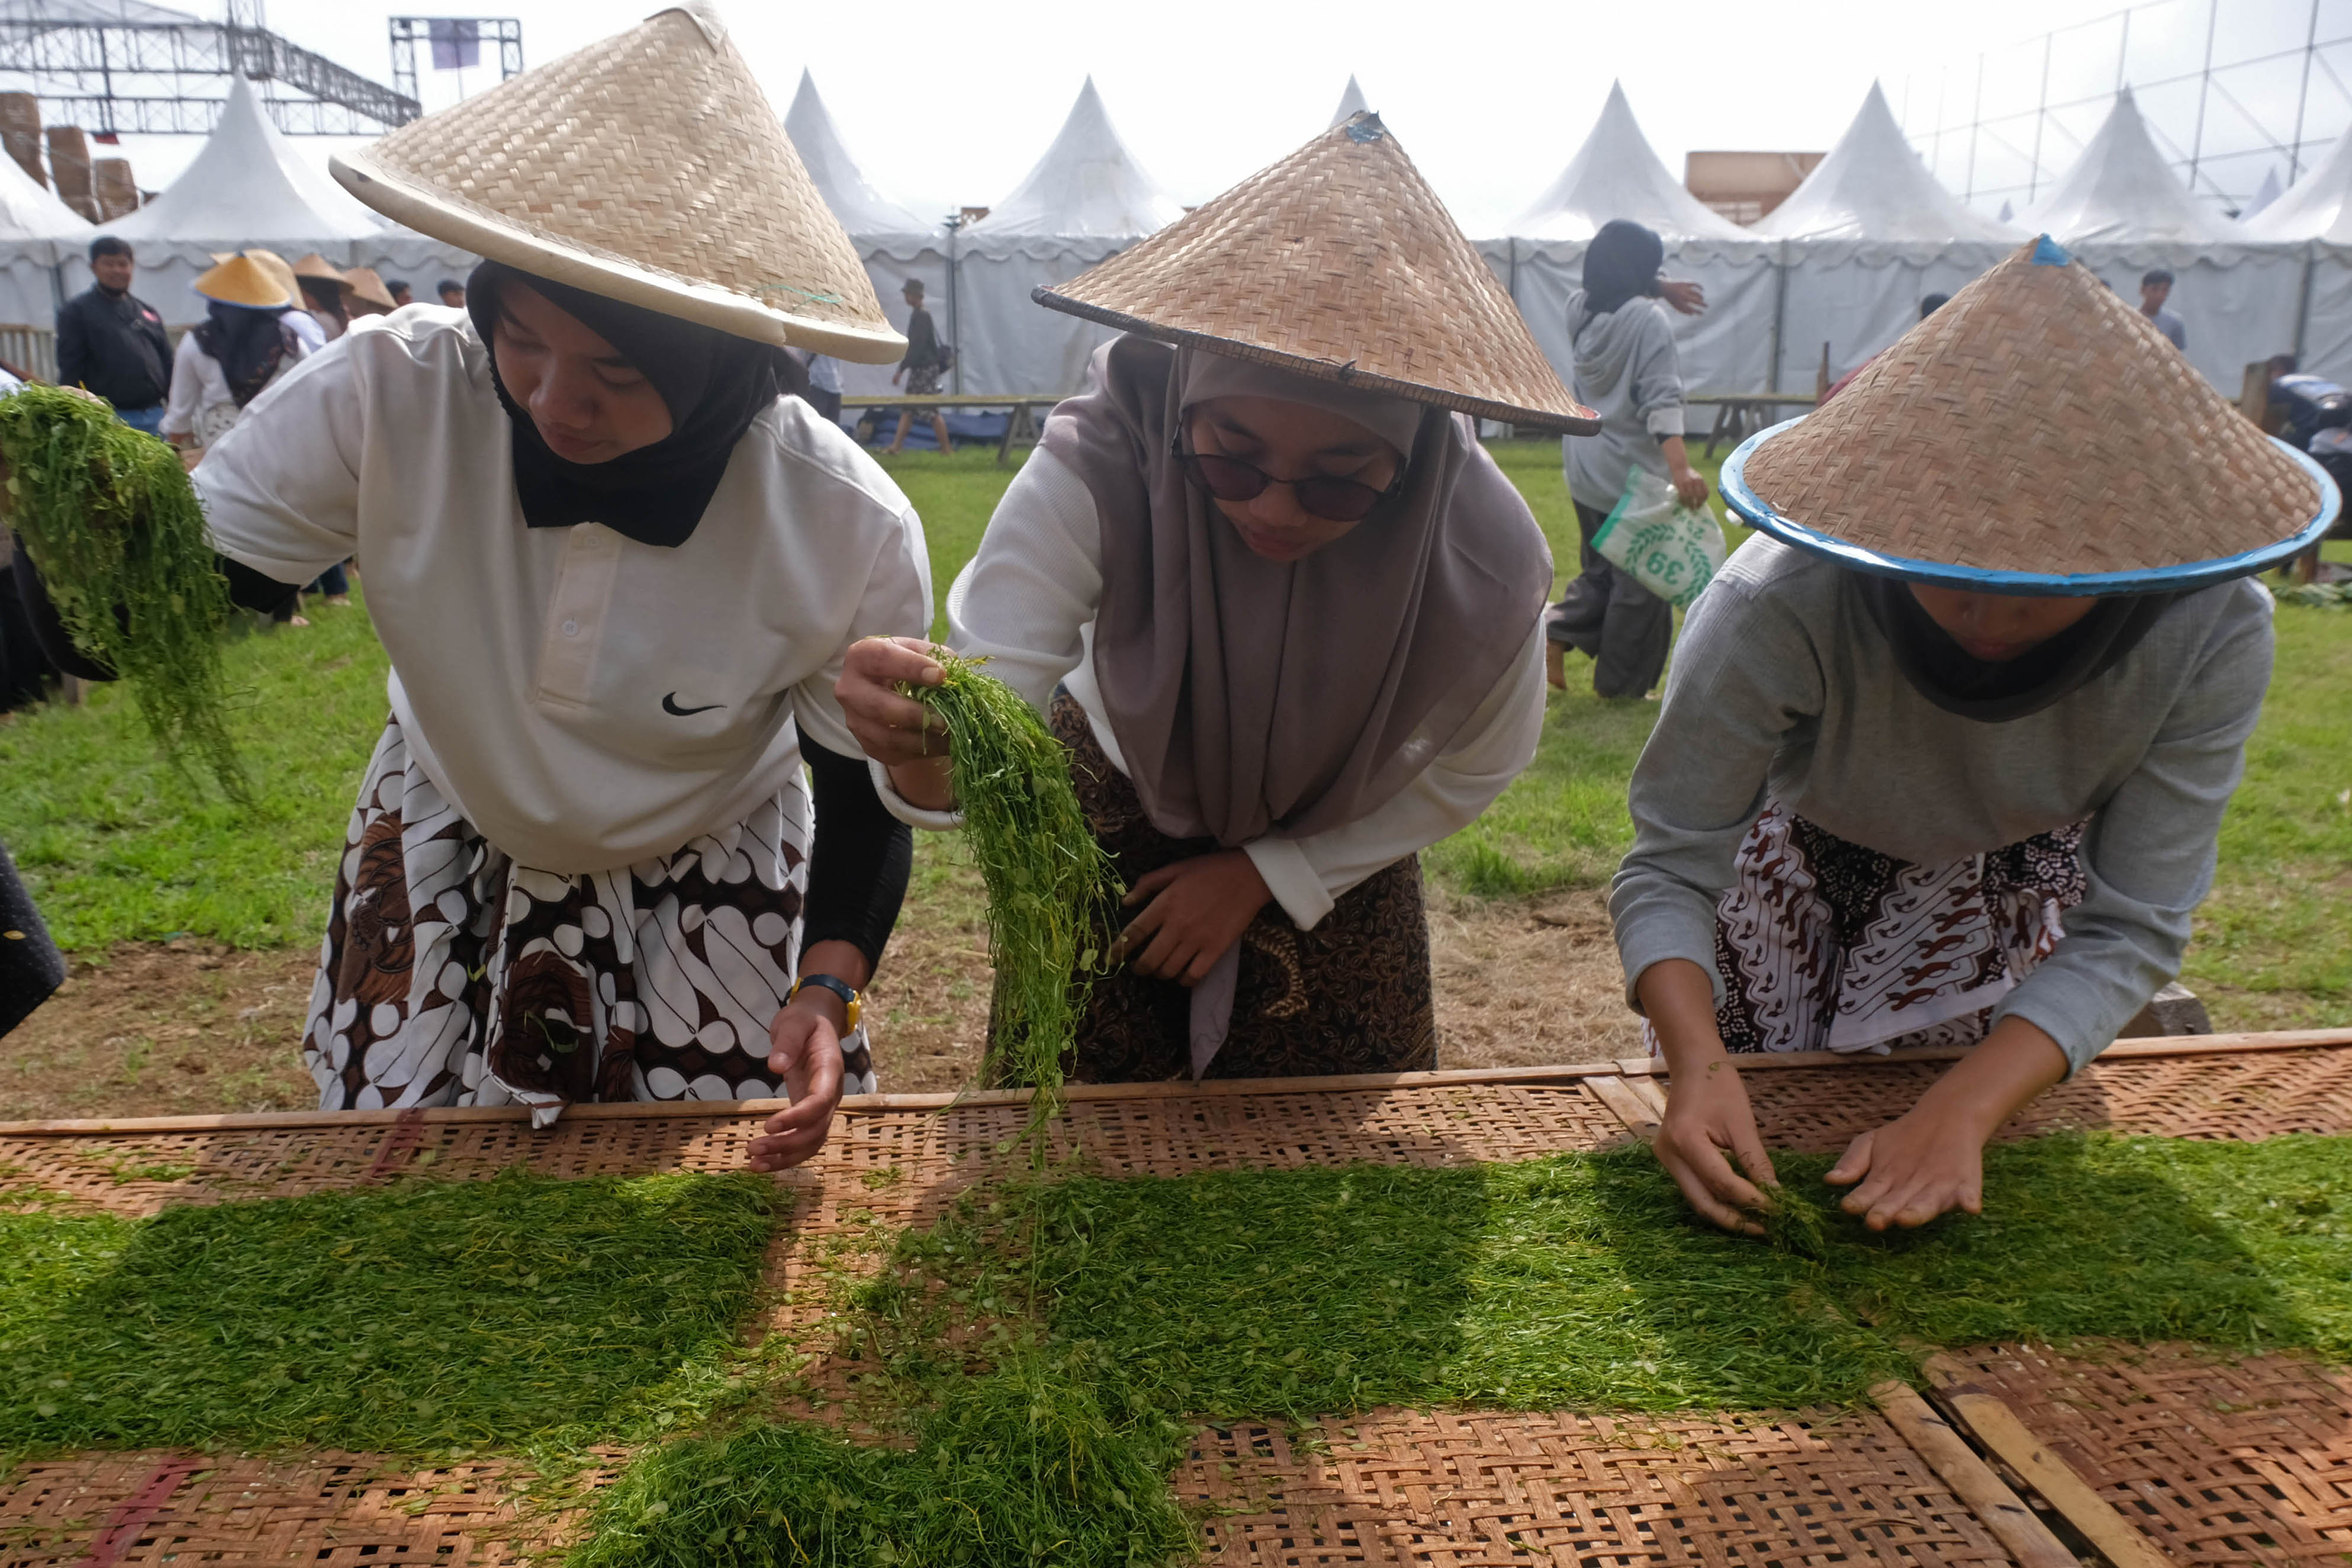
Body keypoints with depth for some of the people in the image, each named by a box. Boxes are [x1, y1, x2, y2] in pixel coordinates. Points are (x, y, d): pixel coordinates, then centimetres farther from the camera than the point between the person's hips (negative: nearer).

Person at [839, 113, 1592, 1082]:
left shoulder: (1489, 555, -32)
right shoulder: (1093, 472, -36)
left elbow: (1472, 768, -12)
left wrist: (1269, 873, -12)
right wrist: (921, 746, -63)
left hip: (1334, 854, 1)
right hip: (1116, 813, 0)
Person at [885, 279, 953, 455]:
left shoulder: (922, 316, -16)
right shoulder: (918, 315, 13)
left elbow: (916, 347, -21)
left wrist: (901, 369, -21)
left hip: (926, 369, -10)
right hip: (918, 369, 10)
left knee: (933, 411, -5)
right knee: (907, 410, 7)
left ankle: (947, 448, 2)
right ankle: (896, 446, 6)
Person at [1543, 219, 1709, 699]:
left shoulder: (1578, 308, 3)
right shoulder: (1648, 320, -17)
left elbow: (1610, 286, 28)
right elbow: (1661, 399, -27)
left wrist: (1661, 291, 24)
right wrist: (1681, 466, -34)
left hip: (1585, 469, 7)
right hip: (1633, 474, -7)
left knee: (1599, 570, 22)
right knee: (1640, 581, 6)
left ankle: (1556, 633, 2)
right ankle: (1623, 687, 13)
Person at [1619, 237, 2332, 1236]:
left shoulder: (2213, 637, -33)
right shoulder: (1780, 609, -42)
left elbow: (2128, 929, -28)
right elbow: (1671, 866, -35)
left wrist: (1959, 1114, -43)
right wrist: (1696, 1065, -53)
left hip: (2011, 881, 2)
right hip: (1796, 855, -1)